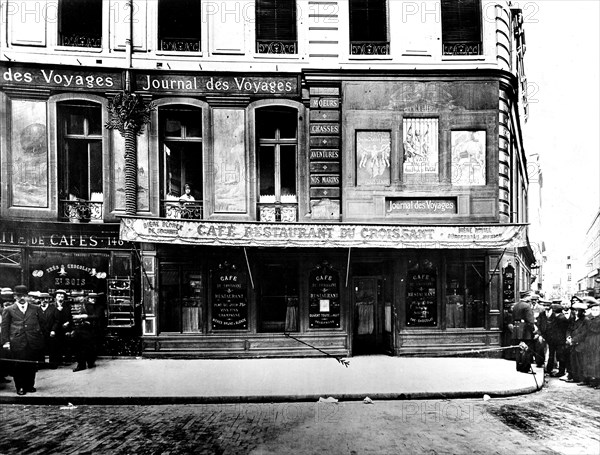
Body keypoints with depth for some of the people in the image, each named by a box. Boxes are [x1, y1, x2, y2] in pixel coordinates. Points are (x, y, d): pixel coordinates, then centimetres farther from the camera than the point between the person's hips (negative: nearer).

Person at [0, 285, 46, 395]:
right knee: (18, 366, 0)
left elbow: (42, 324, 14)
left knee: (32, 365, 5)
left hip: (33, 343, 2)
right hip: (17, 343, -1)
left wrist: (42, 338, 9)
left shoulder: (36, 309, 12)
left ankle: (30, 385, 18)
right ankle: (20, 387, 13)